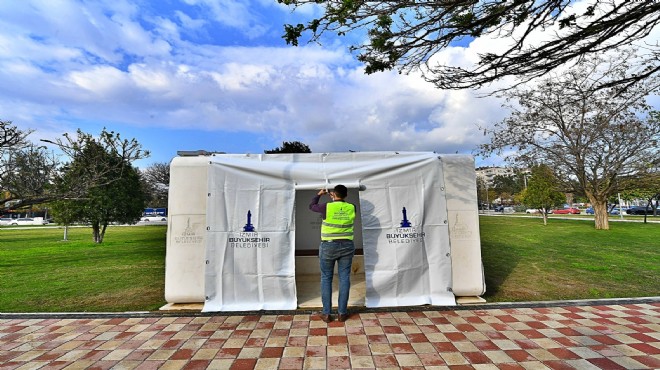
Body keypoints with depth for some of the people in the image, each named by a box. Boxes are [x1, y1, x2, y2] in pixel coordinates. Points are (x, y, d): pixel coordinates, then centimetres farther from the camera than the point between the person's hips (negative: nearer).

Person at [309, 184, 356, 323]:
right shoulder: (351, 208, -2)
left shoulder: (327, 207, -11)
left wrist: (319, 194, 24)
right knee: (344, 278, 9)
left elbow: (311, 206, 9)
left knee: (326, 278, 9)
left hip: (328, 246, -2)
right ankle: (342, 313, 15)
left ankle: (326, 313, 14)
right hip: (347, 246, 3)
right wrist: (335, 199, 30)